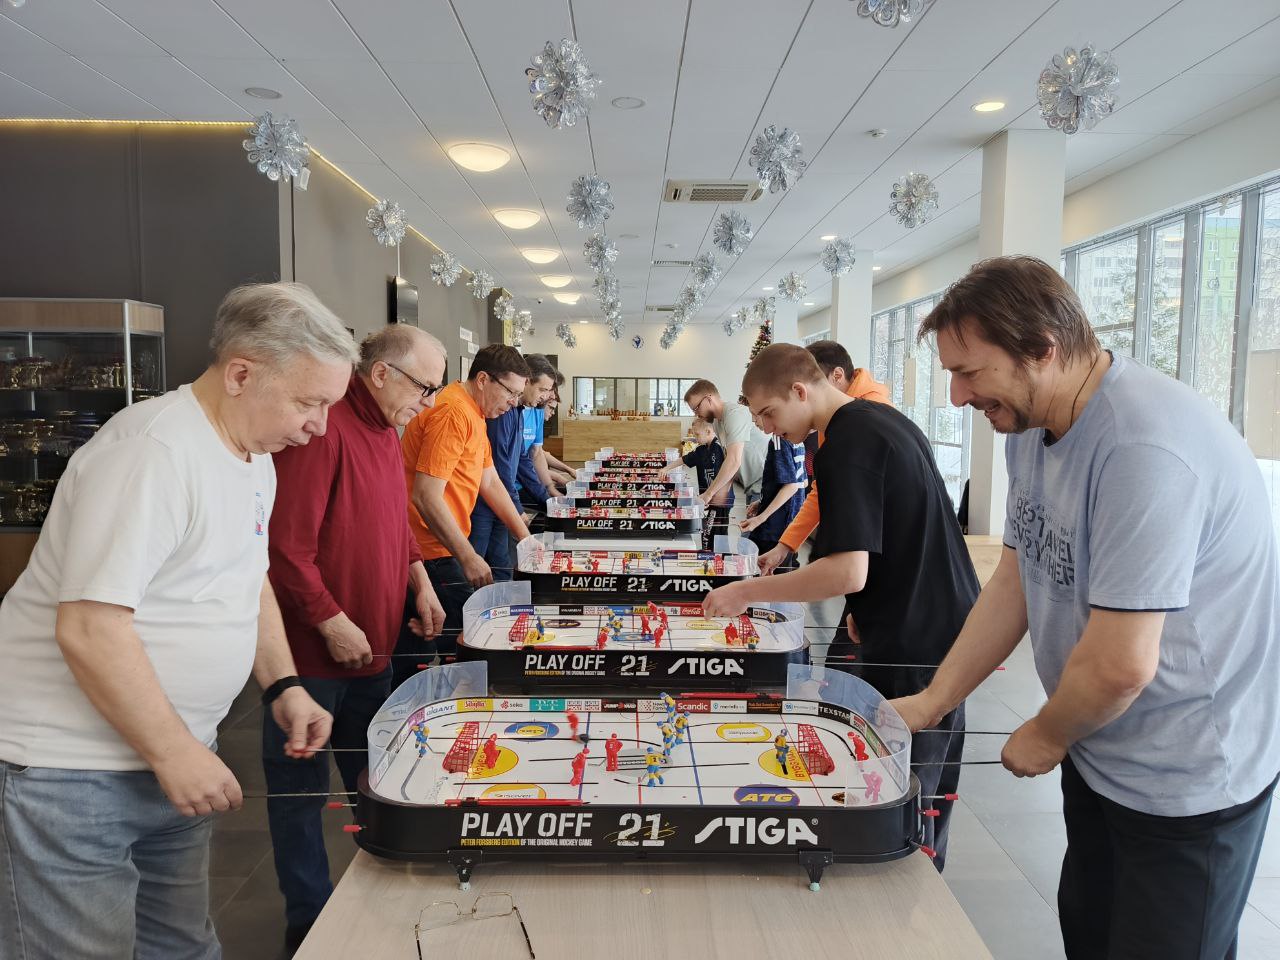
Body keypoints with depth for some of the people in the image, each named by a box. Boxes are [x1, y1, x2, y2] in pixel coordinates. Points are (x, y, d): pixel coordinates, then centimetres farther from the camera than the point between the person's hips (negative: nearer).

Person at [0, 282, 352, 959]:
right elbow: (88, 628, -27)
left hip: (173, 752, 8)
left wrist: (282, 687, 6)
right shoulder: (152, 451, -24)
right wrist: (174, 752, -20)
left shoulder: (255, 453, 5)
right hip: (69, 770, -8)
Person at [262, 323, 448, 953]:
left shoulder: (385, 431, 9)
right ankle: (309, 921, 26)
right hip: (312, 648, -9)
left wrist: (420, 583, 9)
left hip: (372, 647, 9)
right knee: (301, 788, 9)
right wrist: (332, 622, -20)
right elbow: (286, 543, -24)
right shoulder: (325, 428, -21)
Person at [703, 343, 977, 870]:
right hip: (950, 627, 10)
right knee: (929, 791, 21)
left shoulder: (846, 446, -19)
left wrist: (748, 591, -18)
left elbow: (848, 572, -27)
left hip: (912, 646, -10)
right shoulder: (885, 419, 11)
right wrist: (869, 609, 14)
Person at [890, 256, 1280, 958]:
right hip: (1099, 751, 8)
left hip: (1187, 779, -8)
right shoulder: (1030, 427, -1)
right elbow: (1015, 581, 4)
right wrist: (931, 701, 1)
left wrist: (1045, 736, -9)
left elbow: (1122, 665, -29)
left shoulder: (1145, 448, -31)